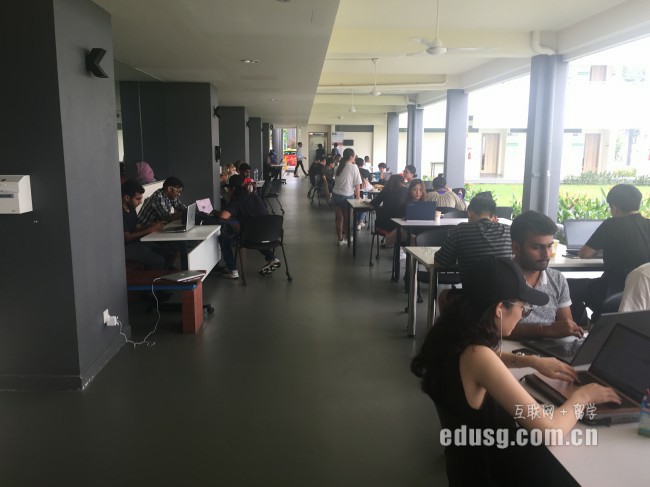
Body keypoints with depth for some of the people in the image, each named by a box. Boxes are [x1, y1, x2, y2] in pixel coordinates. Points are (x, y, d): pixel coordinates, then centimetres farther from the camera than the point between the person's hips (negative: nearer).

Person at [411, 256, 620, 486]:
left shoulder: (454, 334, -6)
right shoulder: (476, 355, -32)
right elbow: (550, 429, -27)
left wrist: (532, 361, 8)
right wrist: (581, 396, -9)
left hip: (470, 454, 7)